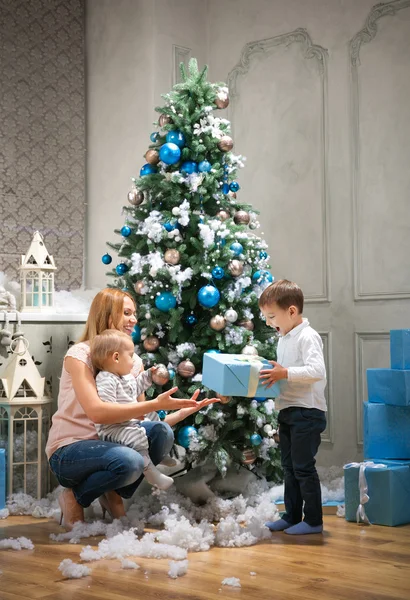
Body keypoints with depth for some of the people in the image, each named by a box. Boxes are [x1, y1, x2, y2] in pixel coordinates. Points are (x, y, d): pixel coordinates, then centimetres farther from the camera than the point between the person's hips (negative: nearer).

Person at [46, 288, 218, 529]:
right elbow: (96, 412, -27)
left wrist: (184, 411, -9)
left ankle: (114, 495, 1)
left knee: (161, 433, -20)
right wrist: (154, 405, -31)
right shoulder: (79, 355, -14)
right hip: (69, 451, -6)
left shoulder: (134, 362, 7)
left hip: (106, 443, 6)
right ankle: (74, 498, -4)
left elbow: (140, 419, 4)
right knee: (130, 461, -34)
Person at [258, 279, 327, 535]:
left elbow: (317, 370, -26)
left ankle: (314, 520, 6)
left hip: (307, 413, -10)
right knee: (289, 467, 15)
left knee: (303, 466, -4)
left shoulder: (308, 337, -15)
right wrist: (273, 374, 5)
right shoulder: (284, 339, 14)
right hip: (287, 411, 10)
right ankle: (292, 516, 24)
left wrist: (284, 373, -28)